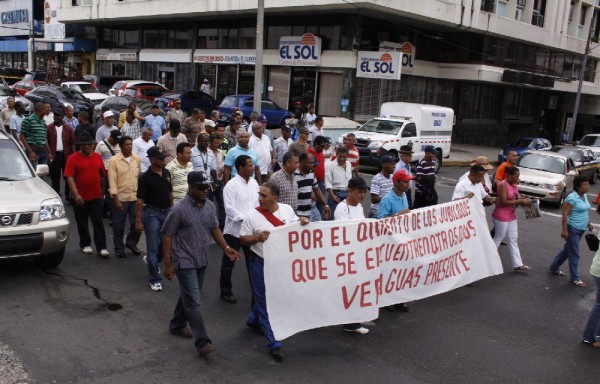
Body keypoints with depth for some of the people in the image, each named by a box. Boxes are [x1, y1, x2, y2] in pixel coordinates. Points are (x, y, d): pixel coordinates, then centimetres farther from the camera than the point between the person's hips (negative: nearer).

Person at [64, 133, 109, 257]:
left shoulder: (97, 157, 6)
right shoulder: (73, 158, -6)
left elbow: (102, 175, 13)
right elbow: (69, 177, -12)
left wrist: (102, 191, 14)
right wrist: (76, 194, -20)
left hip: (96, 196, 2)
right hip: (81, 198, -2)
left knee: (98, 222, 1)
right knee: (82, 223, 11)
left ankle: (101, 247, 3)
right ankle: (85, 244, 26)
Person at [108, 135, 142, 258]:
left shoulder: (137, 159, 4)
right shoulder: (114, 160, -8)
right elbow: (112, 180, -11)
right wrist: (116, 199, -15)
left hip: (135, 197, 4)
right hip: (120, 197, -3)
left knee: (137, 223, 7)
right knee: (119, 225, 7)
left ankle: (131, 243, 30)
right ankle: (119, 248, 23)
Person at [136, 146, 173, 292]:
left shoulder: (166, 173, 3)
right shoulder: (145, 177, -14)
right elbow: (140, 200, -13)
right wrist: (138, 221, -14)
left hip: (166, 212, 6)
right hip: (152, 213, -6)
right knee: (153, 246, -1)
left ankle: (150, 260, 44)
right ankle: (155, 279, 9)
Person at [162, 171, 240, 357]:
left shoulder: (210, 206, 2)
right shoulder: (179, 210, -16)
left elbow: (214, 229, 12)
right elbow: (167, 237, -11)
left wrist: (226, 248, -1)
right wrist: (168, 265, -12)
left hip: (202, 261, 7)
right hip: (185, 262, -6)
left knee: (188, 296, 21)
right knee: (194, 302, -7)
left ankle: (177, 325, 41)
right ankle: (202, 342, -3)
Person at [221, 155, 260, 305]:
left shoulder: (254, 183, 6)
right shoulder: (231, 185, -14)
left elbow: (258, 203, 10)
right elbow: (229, 209, -18)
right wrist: (245, 219, -24)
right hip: (235, 229, -5)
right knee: (229, 263, 10)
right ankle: (226, 291, 25)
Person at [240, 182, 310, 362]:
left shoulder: (287, 209, -2)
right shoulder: (252, 215, -12)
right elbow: (243, 239, -7)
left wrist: (302, 222, -8)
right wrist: (257, 238, -26)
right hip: (262, 264, -4)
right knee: (266, 302, 1)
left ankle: (253, 320, 49)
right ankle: (274, 344, 10)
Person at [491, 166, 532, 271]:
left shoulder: (514, 185, 7)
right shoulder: (503, 185, -20)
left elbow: (517, 198, 14)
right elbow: (504, 202, -25)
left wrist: (524, 200, -6)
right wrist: (520, 201, -25)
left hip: (511, 216, 9)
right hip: (501, 217, -9)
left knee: (513, 240, 10)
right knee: (498, 238, 3)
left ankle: (517, 264, 16)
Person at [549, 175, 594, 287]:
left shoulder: (584, 196, 9)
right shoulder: (572, 198, -18)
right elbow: (565, 214, -21)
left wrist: (588, 224, 20)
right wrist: (564, 230, -24)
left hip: (581, 229, 9)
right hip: (573, 229, -9)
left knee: (567, 249, 18)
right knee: (574, 253, -2)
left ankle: (554, 267, 34)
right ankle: (575, 278, 7)